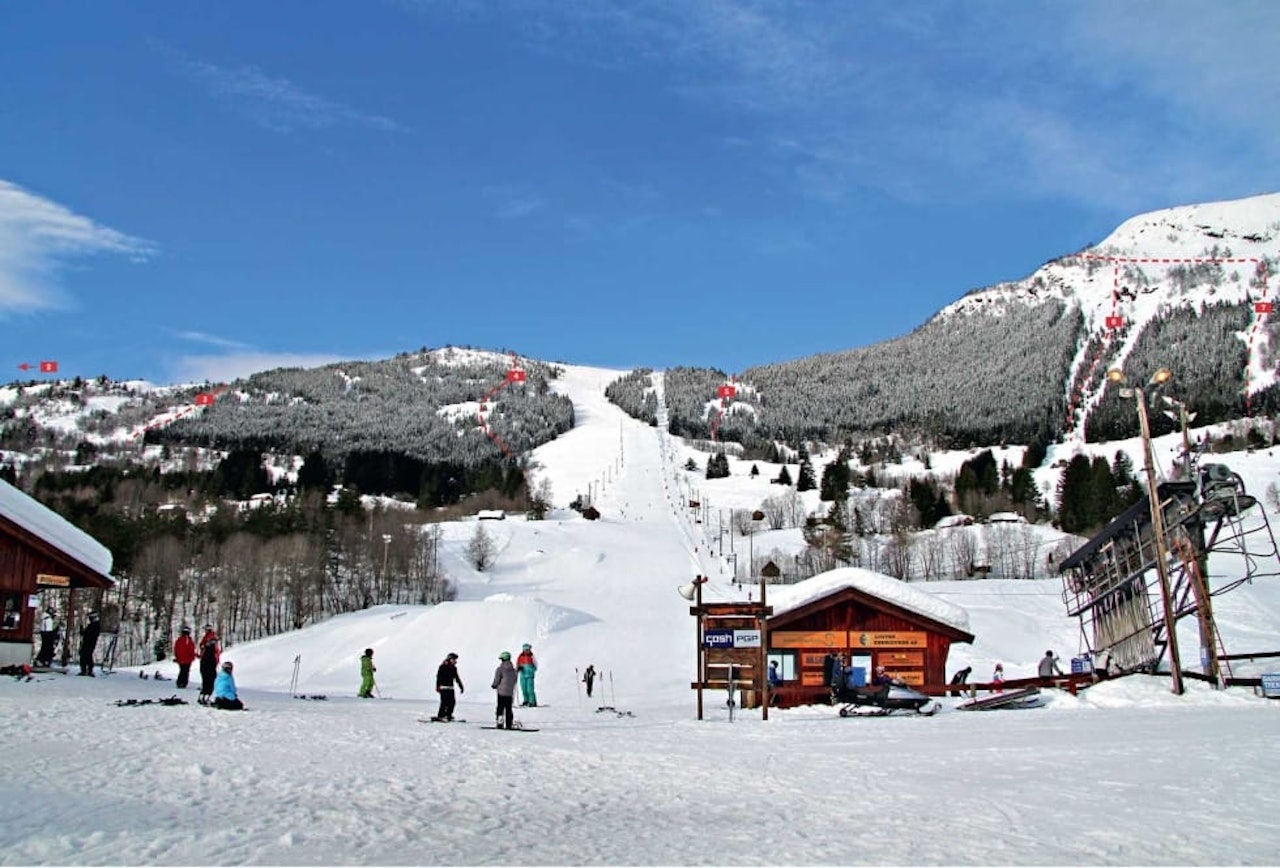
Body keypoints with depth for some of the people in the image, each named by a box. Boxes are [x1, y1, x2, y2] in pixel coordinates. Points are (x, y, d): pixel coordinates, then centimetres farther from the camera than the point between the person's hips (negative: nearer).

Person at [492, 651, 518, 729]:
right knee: (508, 709, 10)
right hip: (510, 692, 5)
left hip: (501, 692, -5)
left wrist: (494, 686, 11)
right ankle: (509, 725, 7)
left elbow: (496, 681, -9)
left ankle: (500, 724, -6)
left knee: (500, 708, 1)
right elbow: (515, 680, 12)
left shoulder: (500, 669, -10)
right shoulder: (513, 669, 7)